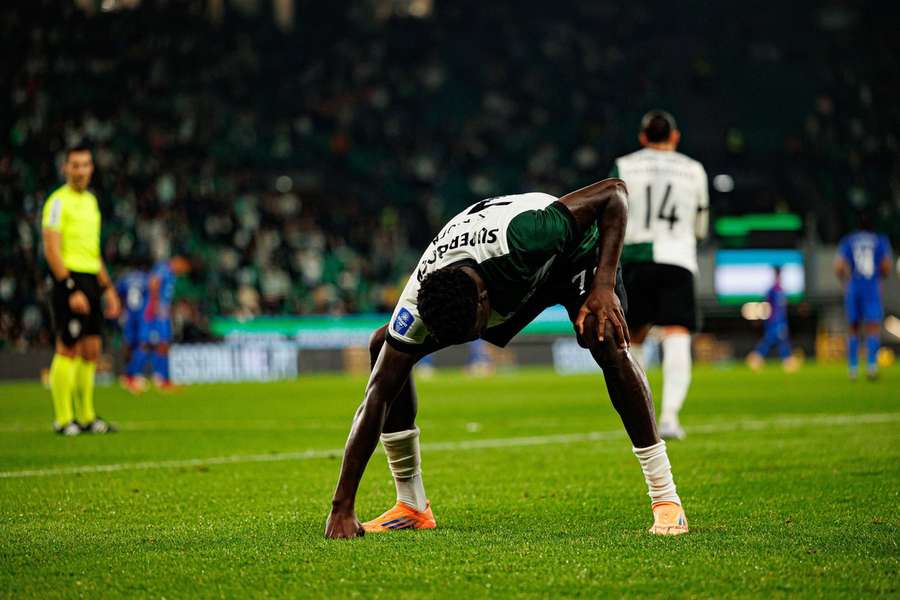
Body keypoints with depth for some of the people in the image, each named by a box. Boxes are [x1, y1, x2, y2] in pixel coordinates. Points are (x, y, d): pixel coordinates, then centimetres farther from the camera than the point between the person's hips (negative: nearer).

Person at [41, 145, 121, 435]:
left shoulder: (90, 201, 18)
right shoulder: (58, 201, -7)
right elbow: (51, 250, -14)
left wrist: (108, 288, 21)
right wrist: (71, 290, -20)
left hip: (91, 280, 8)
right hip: (69, 279, -8)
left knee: (91, 350, 8)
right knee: (68, 349, -7)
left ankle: (86, 417, 16)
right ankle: (63, 419, -1)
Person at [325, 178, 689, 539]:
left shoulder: (520, 237, -45)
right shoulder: (418, 302, -33)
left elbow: (614, 192, -33)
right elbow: (378, 397, -30)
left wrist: (604, 286, -39)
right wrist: (342, 506, -34)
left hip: (574, 251, -3)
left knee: (606, 339, -35)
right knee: (383, 345, -10)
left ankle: (666, 499, -23)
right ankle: (412, 507, 0)